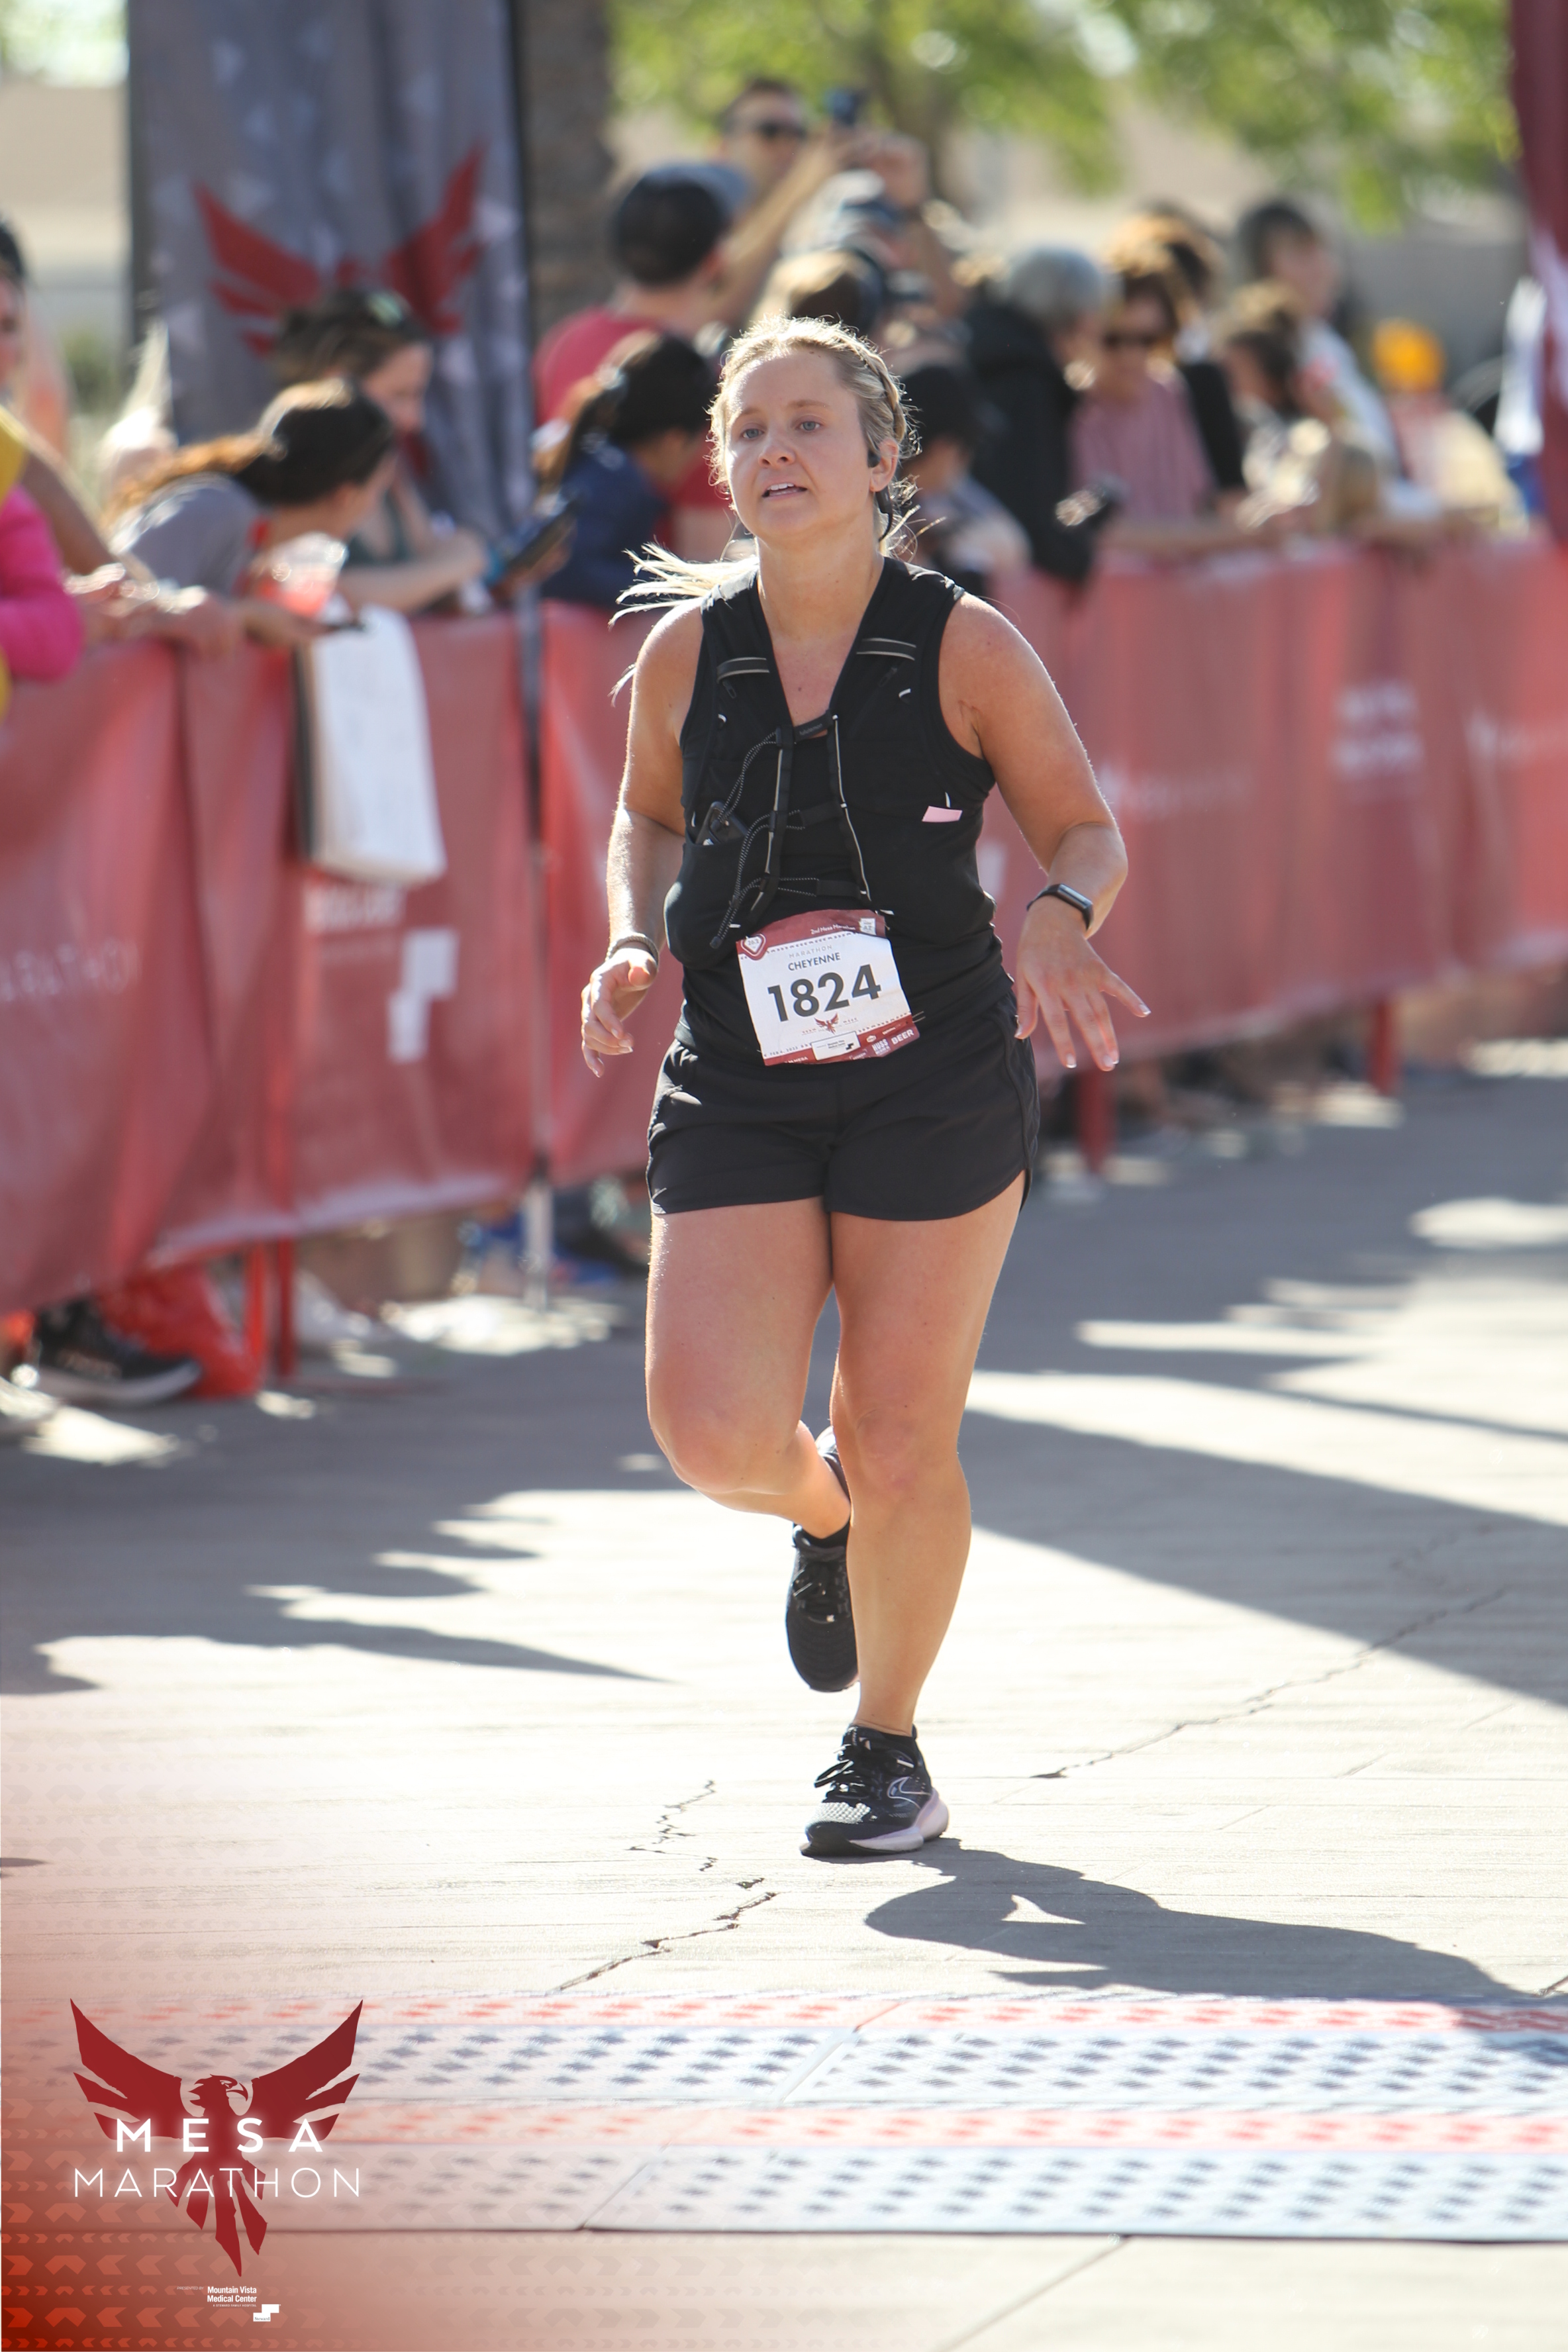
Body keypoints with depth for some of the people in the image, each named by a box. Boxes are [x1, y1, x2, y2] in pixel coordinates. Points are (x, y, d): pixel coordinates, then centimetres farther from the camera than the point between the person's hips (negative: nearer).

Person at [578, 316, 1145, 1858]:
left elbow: (1086, 828, 2)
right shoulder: (685, 654, 0)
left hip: (938, 1086, -2)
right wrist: (635, 943, 0)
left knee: (899, 1446, 2)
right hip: (737, 1094, 2)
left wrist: (1057, 921, -19)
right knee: (715, 1439, -12)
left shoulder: (963, 648, -7)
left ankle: (888, 1753, 24)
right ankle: (824, 1516, 27)